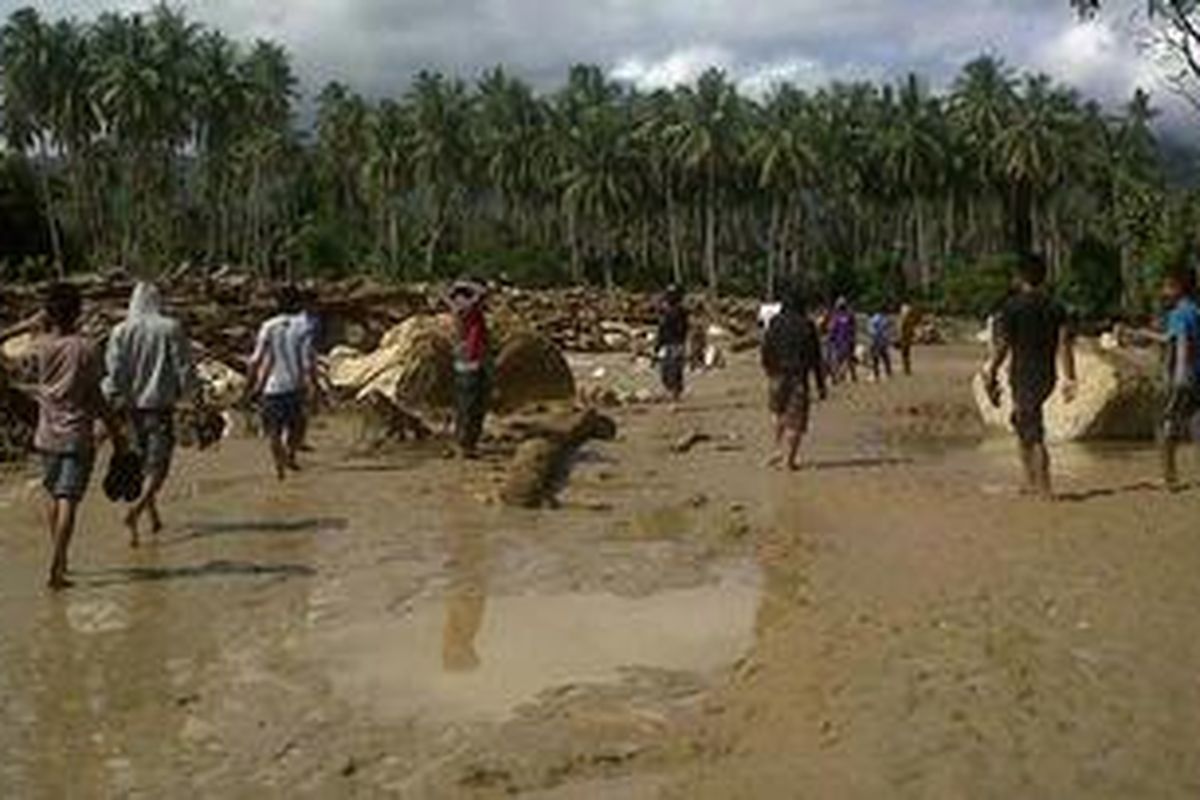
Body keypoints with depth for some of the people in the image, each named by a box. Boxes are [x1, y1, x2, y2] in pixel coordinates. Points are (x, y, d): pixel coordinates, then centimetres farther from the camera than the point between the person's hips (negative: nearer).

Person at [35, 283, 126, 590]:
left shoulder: (40, 347, 0)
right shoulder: (84, 348, -11)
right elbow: (96, 397, -9)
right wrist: (116, 432, -2)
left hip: (47, 434, 5)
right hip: (77, 434, -5)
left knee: (53, 495, 20)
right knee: (68, 500, -6)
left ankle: (59, 560, 30)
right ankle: (56, 568, -12)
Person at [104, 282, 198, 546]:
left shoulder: (121, 332, 0)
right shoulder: (170, 329, -8)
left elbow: (113, 371, -3)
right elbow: (184, 367, -5)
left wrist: (113, 400, 5)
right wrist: (187, 391, 10)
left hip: (132, 406, 4)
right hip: (160, 405, -3)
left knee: (142, 462, 17)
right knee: (158, 464, -1)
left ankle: (153, 516, 26)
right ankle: (137, 508, -23)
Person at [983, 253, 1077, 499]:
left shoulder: (1013, 306, -8)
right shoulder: (1055, 306, 7)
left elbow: (1003, 345, -10)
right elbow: (1064, 343, 1)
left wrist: (992, 376, -3)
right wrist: (1069, 379, 1)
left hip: (1024, 375, -6)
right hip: (1047, 375, 6)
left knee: (1033, 434, -4)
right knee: (1021, 420, 22)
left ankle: (1044, 489, -5)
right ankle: (1031, 481, 23)